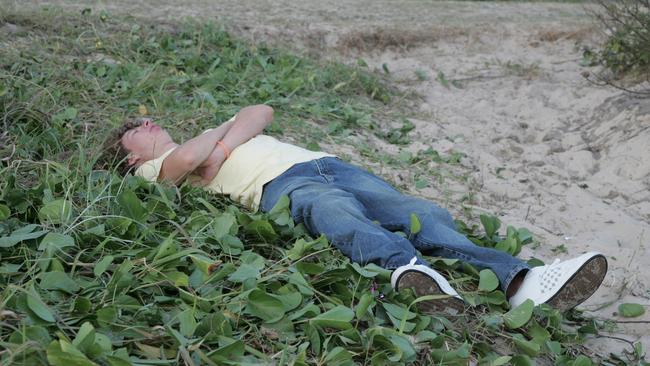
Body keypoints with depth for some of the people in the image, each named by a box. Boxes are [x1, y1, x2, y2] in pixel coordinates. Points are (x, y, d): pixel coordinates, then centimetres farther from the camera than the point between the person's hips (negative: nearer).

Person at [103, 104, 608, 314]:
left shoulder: (208, 138, 39)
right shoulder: (156, 167, 20)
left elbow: (263, 111, 21)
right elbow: (187, 160, -6)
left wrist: (226, 140, 5)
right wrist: (221, 138, 13)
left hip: (321, 162, 6)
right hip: (281, 186, -6)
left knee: (420, 213, -19)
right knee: (345, 219, -40)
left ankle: (517, 281, -37)